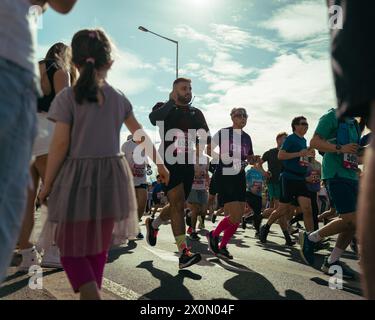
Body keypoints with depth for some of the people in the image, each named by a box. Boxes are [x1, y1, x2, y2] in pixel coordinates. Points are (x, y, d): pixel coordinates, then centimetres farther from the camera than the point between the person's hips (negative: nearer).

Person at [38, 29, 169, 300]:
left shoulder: (67, 97, -7)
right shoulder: (119, 98, 6)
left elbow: (60, 145, -10)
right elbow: (141, 135, 12)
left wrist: (47, 185, 0)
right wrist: (159, 164, 24)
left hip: (77, 178, -4)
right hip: (111, 176, 4)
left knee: (72, 248, 7)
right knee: (99, 245, 18)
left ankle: (91, 294, -15)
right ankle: (93, 292, 30)